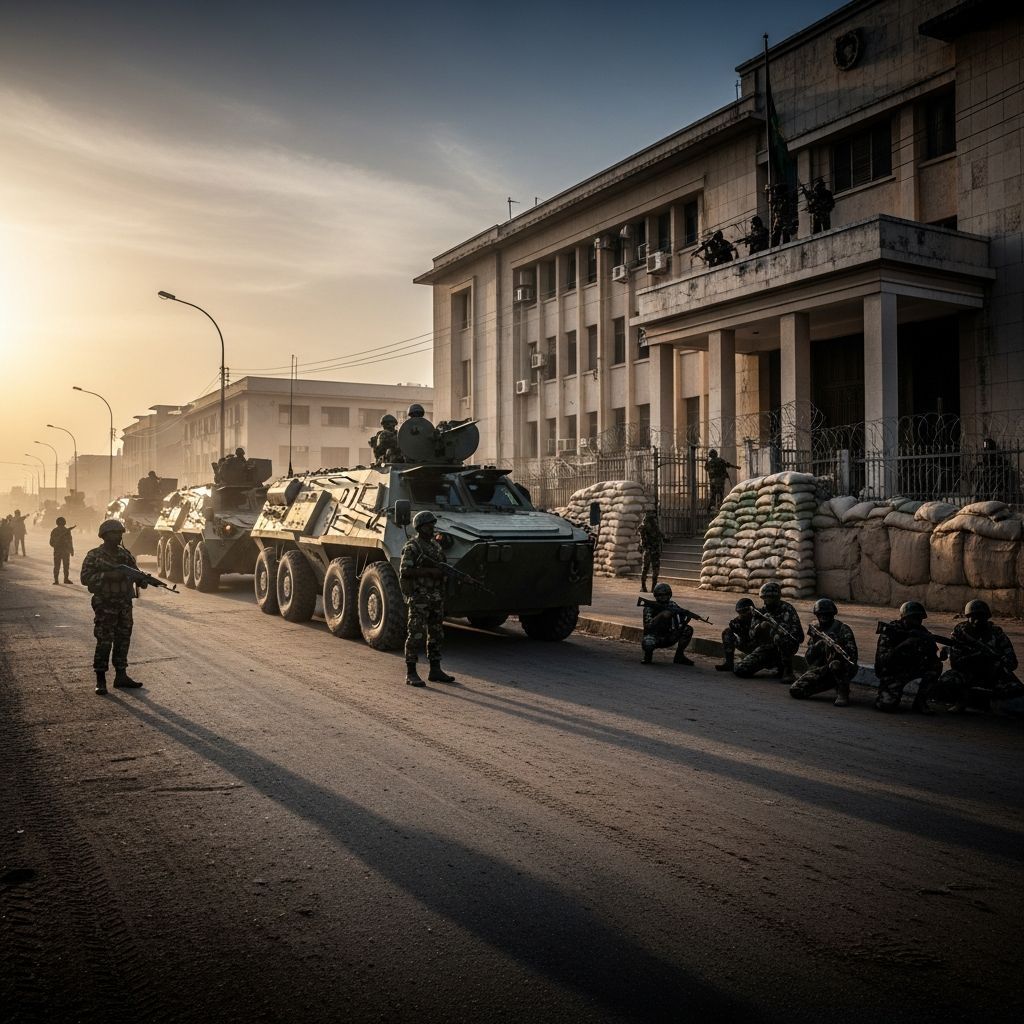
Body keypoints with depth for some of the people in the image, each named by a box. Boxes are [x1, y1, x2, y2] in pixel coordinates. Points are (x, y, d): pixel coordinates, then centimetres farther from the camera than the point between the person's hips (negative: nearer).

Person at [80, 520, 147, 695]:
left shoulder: (125, 554, 11)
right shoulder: (94, 556, -5)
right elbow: (85, 577, -13)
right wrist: (108, 575, -23)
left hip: (125, 604, 6)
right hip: (105, 604, -6)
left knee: (123, 639, 9)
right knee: (104, 641, -5)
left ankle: (121, 676, 18)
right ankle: (100, 680, 2)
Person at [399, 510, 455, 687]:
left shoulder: (436, 546, 14)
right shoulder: (412, 547, -10)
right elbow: (405, 571, -19)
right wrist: (431, 571, -23)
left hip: (436, 598, 8)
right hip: (419, 598, -8)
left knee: (436, 634, 10)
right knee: (416, 635, -5)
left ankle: (435, 670, 18)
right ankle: (411, 673, 1)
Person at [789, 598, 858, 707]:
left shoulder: (843, 629, -6)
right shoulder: (816, 630, 10)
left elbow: (852, 654, -18)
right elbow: (809, 659, 5)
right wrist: (818, 645, -15)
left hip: (843, 671, -4)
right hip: (821, 669, 4)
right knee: (795, 690, -12)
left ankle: (843, 693, -21)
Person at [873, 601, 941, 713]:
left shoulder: (920, 632, -3)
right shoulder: (890, 631, -17)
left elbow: (932, 656, -9)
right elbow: (881, 659, -27)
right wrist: (903, 646, -38)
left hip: (910, 669, 5)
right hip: (890, 671, -5)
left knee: (936, 665, -18)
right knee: (888, 705, -27)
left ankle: (920, 702, -7)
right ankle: (886, 695, 11)